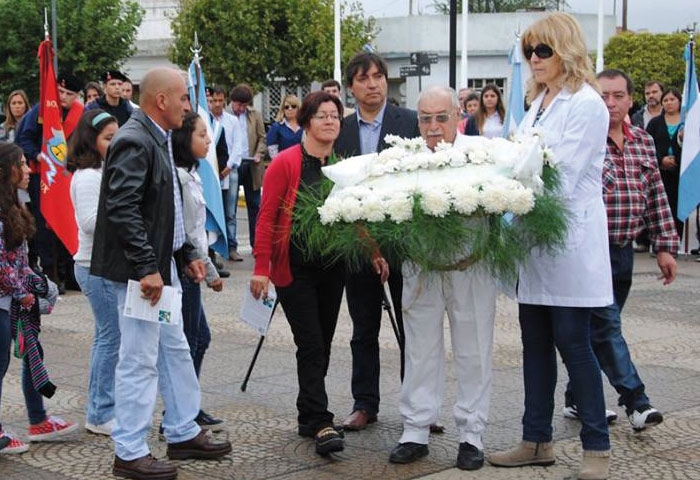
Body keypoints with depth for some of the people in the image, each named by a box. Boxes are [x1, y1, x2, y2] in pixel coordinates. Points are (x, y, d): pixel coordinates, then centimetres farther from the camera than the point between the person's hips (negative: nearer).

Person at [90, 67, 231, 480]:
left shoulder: (159, 140, 14)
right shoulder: (134, 142, -17)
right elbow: (122, 209, -25)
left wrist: (186, 254, 15)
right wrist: (146, 267, -25)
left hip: (160, 266, 10)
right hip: (139, 270, -10)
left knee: (175, 351, 17)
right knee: (140, 360, -4)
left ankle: (184, 434, 29)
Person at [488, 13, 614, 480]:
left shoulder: (587, 105, -10)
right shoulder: (538, 104, 16)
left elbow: (562, 177, -18)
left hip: (570, 244, -8)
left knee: (573, 342, -3)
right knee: (536, 343, 11)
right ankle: (537, 441, 19)